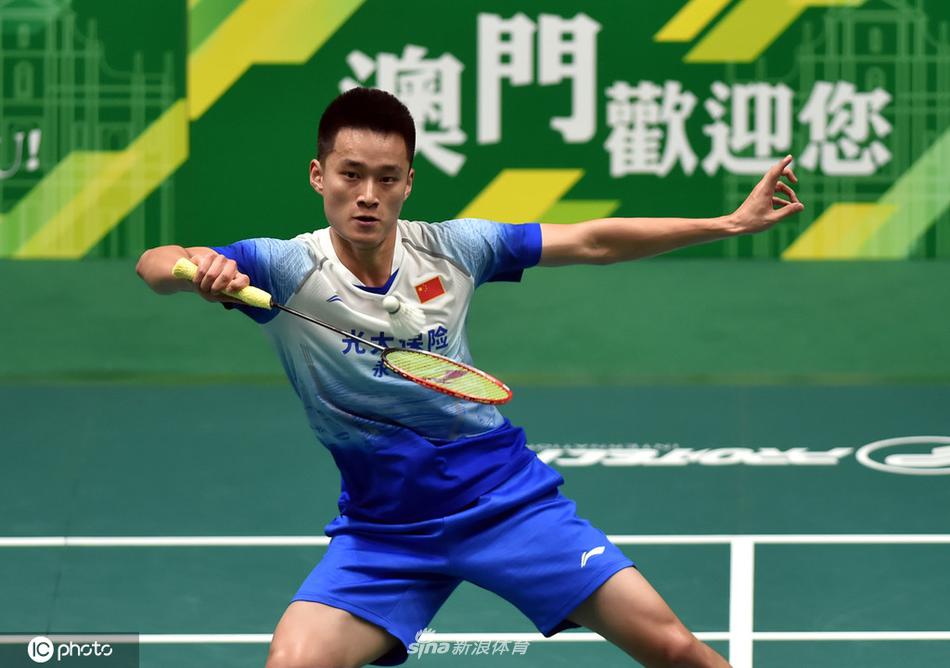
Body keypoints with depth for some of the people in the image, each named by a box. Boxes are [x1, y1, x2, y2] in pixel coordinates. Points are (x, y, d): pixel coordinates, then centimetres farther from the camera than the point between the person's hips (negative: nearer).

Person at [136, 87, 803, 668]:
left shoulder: (449, 249, -6)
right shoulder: (287, 269, -13)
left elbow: (593, 242, 3)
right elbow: (155, 264, -27)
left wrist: (730, 223, 1)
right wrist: (196, 268, -50)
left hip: (509, 498, 1)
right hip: (383, 530, -1)